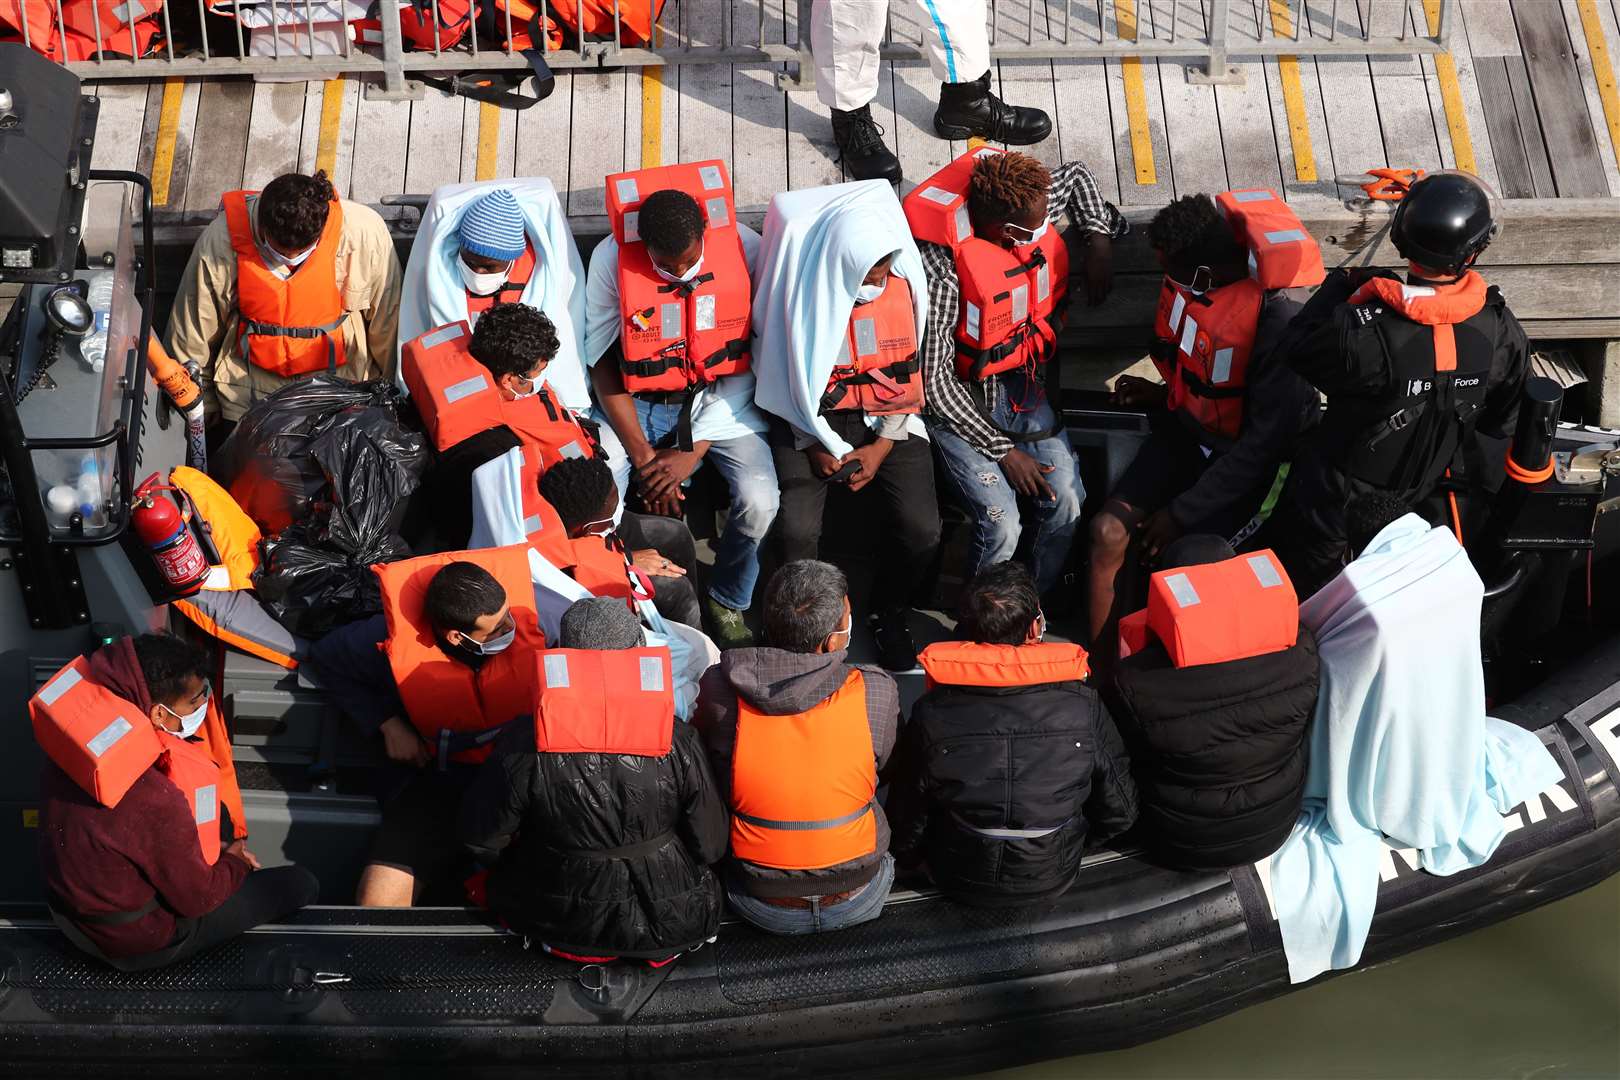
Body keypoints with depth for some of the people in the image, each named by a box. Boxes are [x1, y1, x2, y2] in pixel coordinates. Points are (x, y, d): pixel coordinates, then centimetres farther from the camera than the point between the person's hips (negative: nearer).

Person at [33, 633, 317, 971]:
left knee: (217, 813, 21)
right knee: (301, 885, 3)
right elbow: (197, 899, -22)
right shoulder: (155, 801, -38)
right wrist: (235, 862, -2)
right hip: (137, 944, -8)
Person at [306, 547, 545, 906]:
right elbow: (326, 658, 5)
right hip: (442, 778, 1)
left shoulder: (529, 614, -17)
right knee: (377, 902, -17)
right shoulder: (396, 641, -17)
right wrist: (388, 724, -3)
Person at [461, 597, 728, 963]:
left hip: (562, 923, -1)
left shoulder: (524, 748, -22)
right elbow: (710, 846, -9)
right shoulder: (679, 744, -20)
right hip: (670, 924, 1)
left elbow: (481, 840, -8)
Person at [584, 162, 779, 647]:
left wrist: (694, 451, -17)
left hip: (719, 400, 0)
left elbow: (751, 357, -12)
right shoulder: (612, 259, -17)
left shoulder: (745, 248, -18)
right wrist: (643, 455, -14)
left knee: (759, 502, -25)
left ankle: (727, 603, 7)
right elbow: (603, 364, -6)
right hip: (635, 403, 0)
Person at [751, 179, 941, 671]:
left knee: (920, 529, -18)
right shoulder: (802, 289, -13)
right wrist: (816, 446, -10)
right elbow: (786, 380, -3)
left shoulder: (902, 283, -6)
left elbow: (908, 375, 2)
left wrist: (882, 447, -7)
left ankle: (891, 615, 14)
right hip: (811, 424, -2)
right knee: (796, 530, -24)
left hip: (885, 422, 2)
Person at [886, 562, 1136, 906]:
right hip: (1053, 879, 0)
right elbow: (1119, 813, -10)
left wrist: (911, 856, 13)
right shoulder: (1084, 707, -23)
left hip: (960, 881, 0)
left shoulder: (932, 714, -24)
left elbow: (906, 826, -12)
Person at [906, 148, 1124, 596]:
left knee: (1067, 504, -11)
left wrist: (1099, 240, 1)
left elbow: (1076, 175, 15)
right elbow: (934, 379, -23)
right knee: (1001, 524, -19)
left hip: (1025, 384, 6)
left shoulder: (1030, 210, -11)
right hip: (959, 400, -6)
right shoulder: (944, 269, -29)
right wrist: (1003, 451, -18)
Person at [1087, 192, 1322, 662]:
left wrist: (1184, 512, -21)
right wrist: (1164, 394, 2)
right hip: (1185, 427, 6)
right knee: (1109, 531, -11)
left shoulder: (1278, 317, -30)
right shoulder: (1189, 275, -9)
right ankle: (1099, 671, -2)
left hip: (1242, 460, -6)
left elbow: (1267, 438, -24)